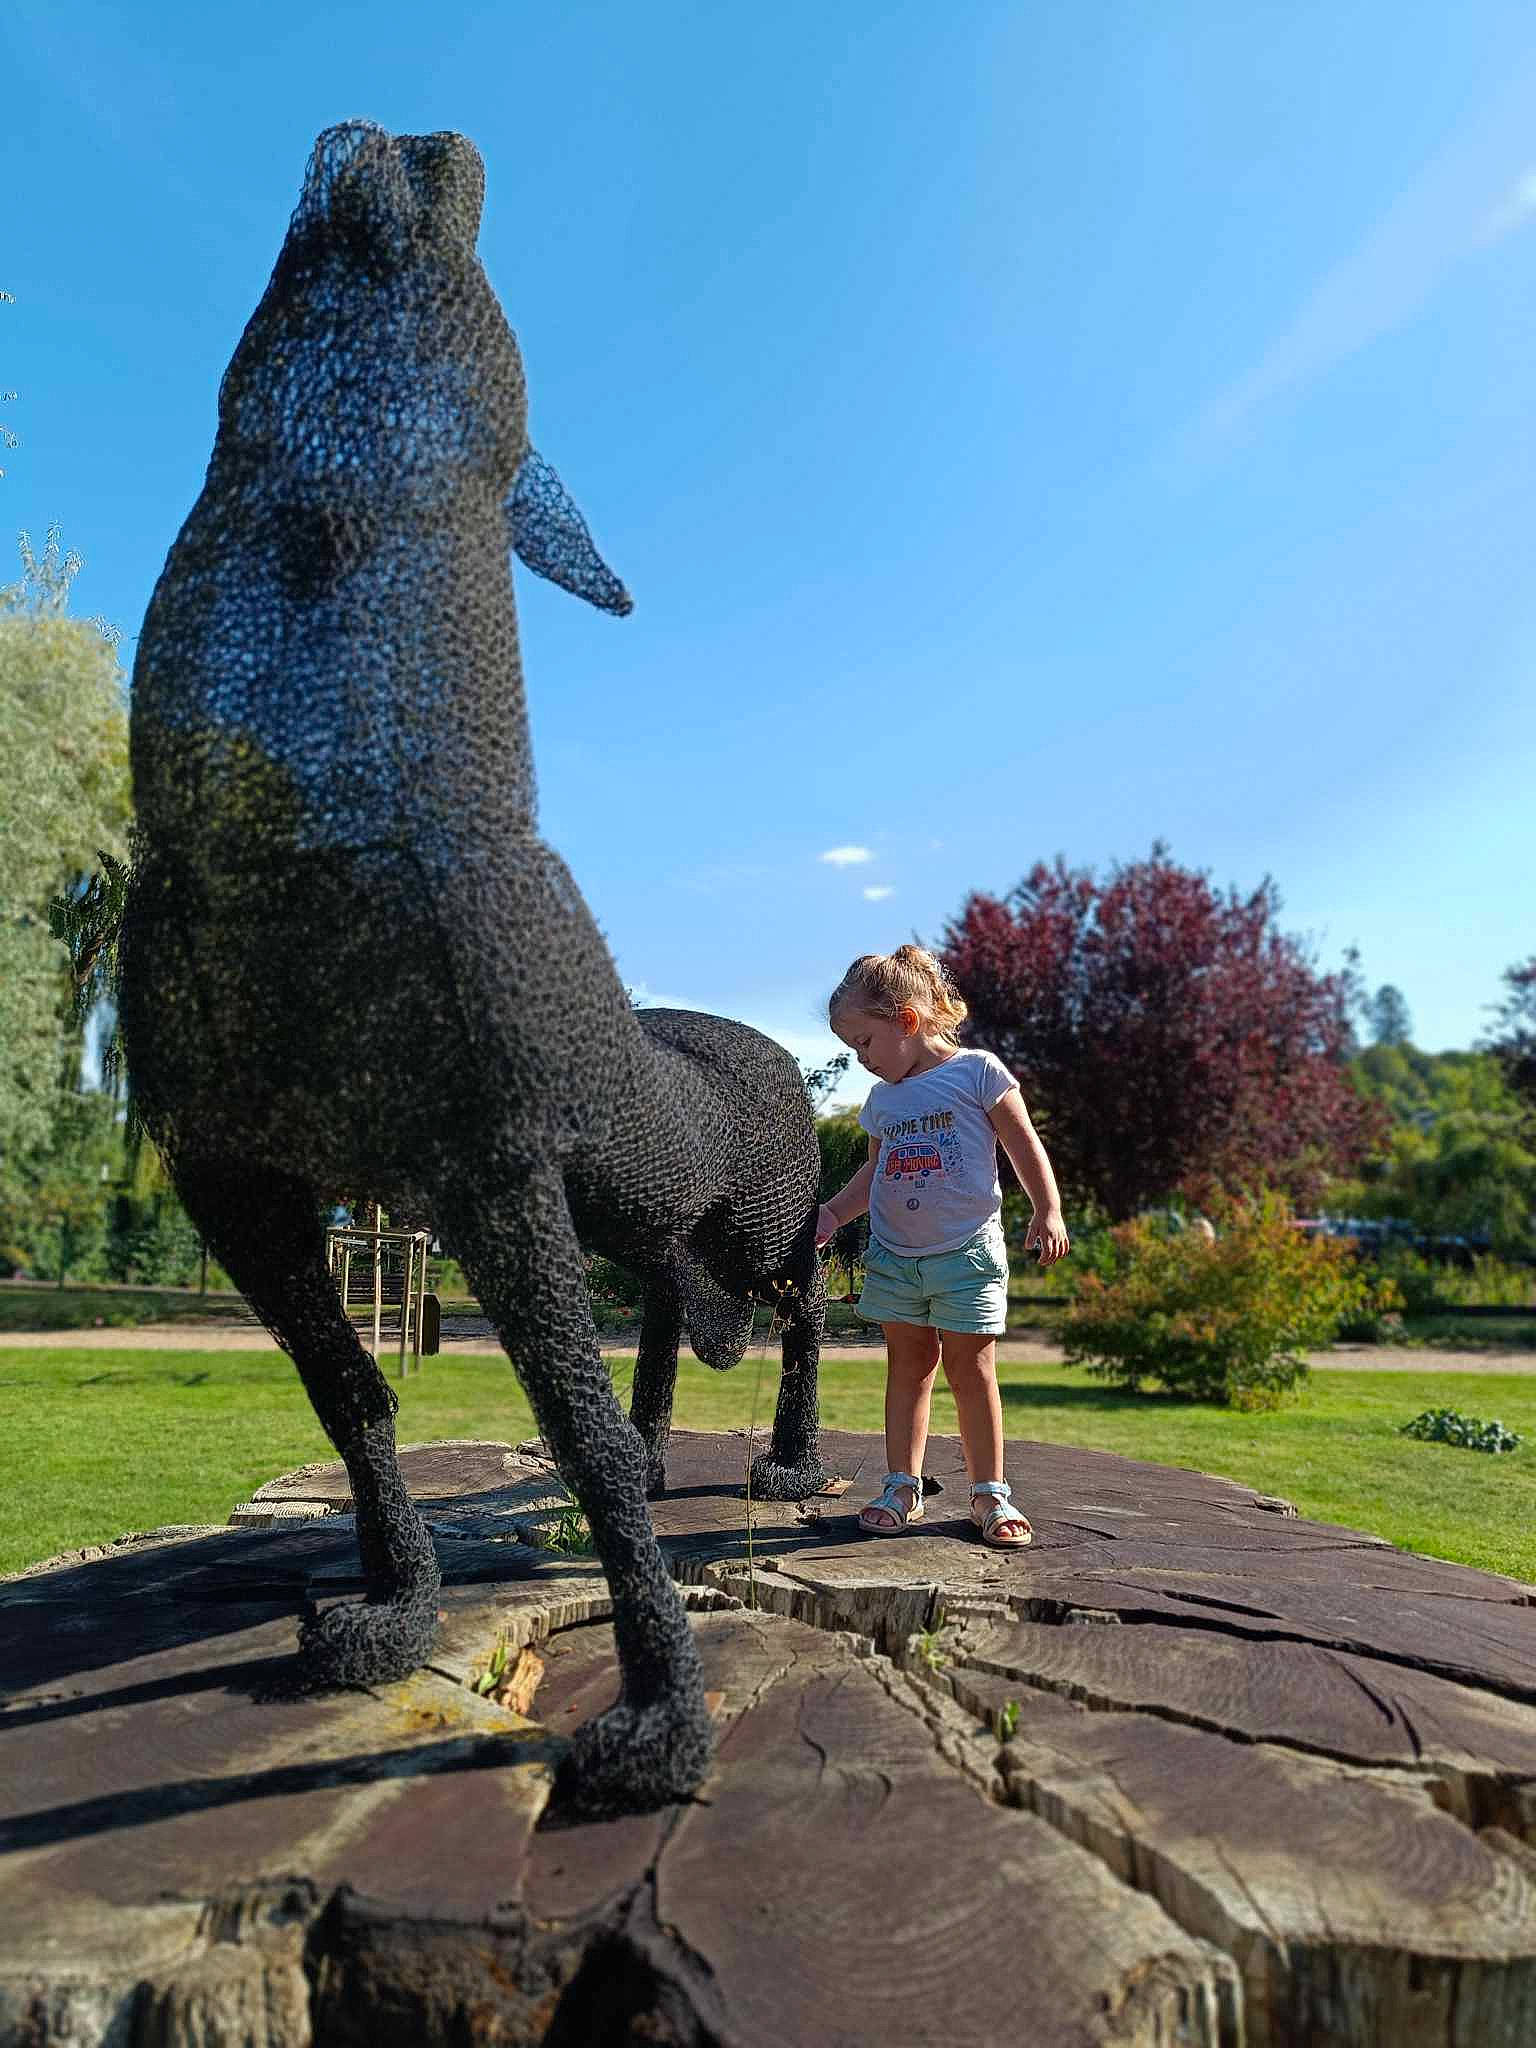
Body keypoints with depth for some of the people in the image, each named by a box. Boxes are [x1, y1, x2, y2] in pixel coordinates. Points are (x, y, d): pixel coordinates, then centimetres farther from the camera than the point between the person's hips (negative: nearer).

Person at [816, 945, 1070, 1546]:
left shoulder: (977, 1070, -6)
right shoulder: (882, 1099, 10)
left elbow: (1025, 1146, -4)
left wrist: (1048, 1213, -12)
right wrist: (833, 1211, 6)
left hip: (966, 1253, -4)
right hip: (894, 1255, 5)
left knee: (971, 1368, 1)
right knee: (908, 1364, 9)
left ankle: (990, 1493, 13)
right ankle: (902, 1486, 18)